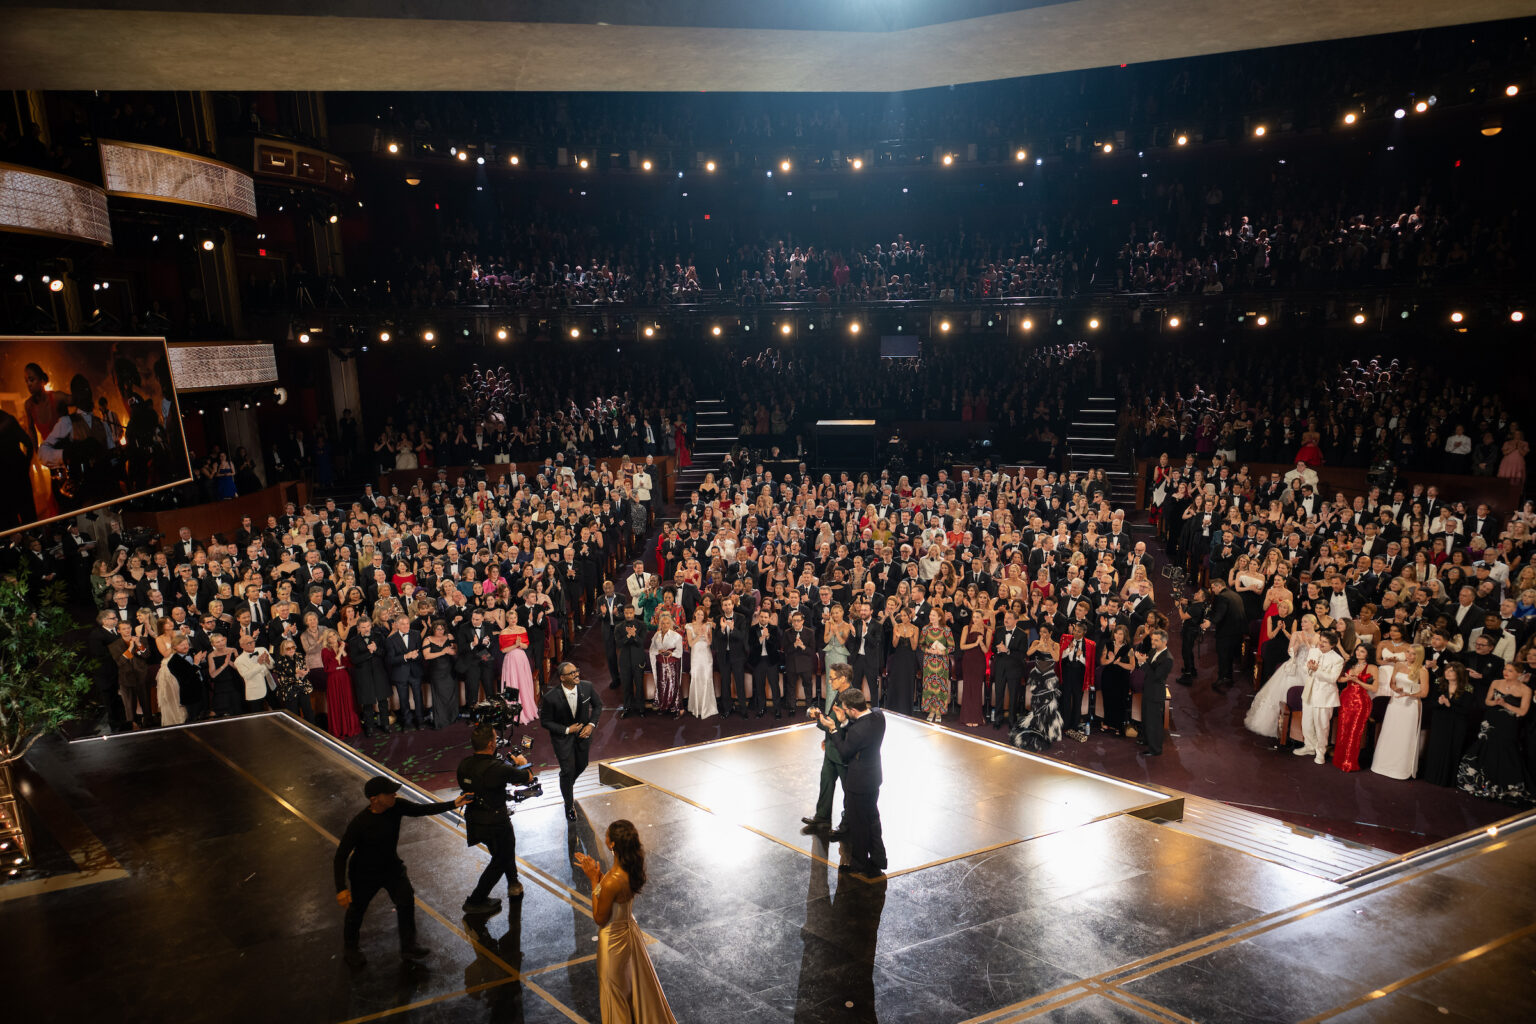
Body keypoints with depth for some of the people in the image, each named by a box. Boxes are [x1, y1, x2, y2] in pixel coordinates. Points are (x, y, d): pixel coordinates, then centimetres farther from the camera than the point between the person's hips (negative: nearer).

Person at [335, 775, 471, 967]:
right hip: (364, 873, -4)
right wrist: (341, 889, -28)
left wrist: (454, 804, -13)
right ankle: (351, 948, 43)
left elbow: (423, 809, -5)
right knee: (357, 910, 14)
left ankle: (408, 946, 12)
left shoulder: (396, 807, -18)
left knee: (406, 900, -5)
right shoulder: (359, 824, -32)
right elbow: (341, 856, -25)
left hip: (391, 866, 4)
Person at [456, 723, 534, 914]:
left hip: (474, 821, 7)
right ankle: (475, 902, 21)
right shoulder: (497, 768, -29)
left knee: (507, 848, 30)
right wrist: (521, 764, 9)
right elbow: (528, 777, -16)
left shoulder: (464, 765, -8)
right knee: (500, 861, 16)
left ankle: (513, 885, 44)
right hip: (496, 824, -7)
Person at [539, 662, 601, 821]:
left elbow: (598, 705, 1)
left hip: (583, 734, 4)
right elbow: (545, 721, -14)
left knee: (581, 765, 20)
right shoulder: (551, 697, -28)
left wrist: (591, 725, -11)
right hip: (562, 736, -4)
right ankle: (569, 805, 23)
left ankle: (567, 785, 54)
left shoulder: (587, 687, -18)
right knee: (568, 770, 0)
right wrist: (567, 730, -19)